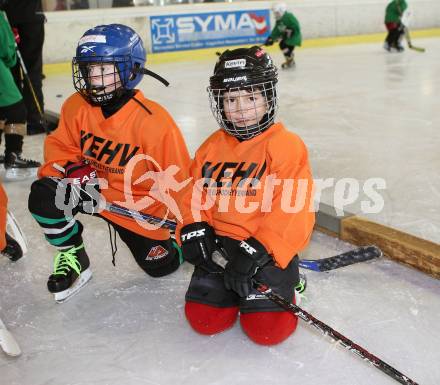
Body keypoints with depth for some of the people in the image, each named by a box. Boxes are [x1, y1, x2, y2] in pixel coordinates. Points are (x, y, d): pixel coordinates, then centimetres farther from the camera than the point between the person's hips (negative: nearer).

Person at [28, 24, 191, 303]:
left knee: (162, 266, 3)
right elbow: (60, 145, 3)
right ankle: (72, 258, 0)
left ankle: (173, 240, 41)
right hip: (92, 190, 3)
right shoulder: (76, 107, -12)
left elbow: (177, 176, -17)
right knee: (44, 195, -24)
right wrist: (72, 167, -21)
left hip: (139, 207, -2)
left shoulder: (153, 121, -26)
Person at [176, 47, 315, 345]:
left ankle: (283, 285, 17)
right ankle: (231, 289, 24)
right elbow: (195, 195, 14)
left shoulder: (286, 145, -10)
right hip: (221, 242, 5)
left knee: (268, 329, -14)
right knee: (204, 319, -6)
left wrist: (255, 251, -23)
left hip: (269, 247, -4)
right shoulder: (212, 147, 8)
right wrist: (194, 231, -5)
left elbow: (291, 209, -16)